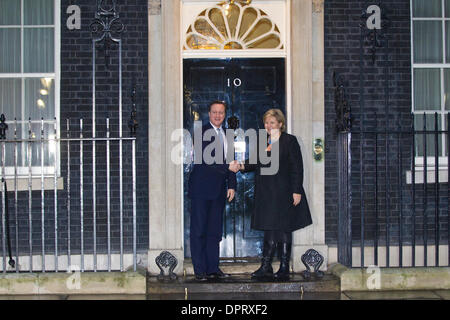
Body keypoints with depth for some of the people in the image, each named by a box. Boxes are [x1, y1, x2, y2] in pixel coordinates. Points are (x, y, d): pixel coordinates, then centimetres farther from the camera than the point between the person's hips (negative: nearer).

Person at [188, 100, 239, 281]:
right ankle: (200, 270, 3)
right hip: (201, 188, -6)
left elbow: (231, 163, 17)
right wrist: (228, 168, -17)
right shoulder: (201, 133, -6)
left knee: (215, 231, 9)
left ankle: (213, 268, 15)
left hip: (219, 190, 7)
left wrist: (232, 186, 7)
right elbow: (204, 161, -15)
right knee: (199, 230, -1)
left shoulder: (227, 136, 15)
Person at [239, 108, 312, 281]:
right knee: (269, 229, 7)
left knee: (283, 231, 3)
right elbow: (258, 163, 16)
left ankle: (284, 268, 12)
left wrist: (297, 191, -13)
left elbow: (297, 168, -8)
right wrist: (243, 166, -3)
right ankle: (266, 267, 11)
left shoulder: (289, 141, -4)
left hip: (283, 193, -5)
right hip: (266, 194, 5)